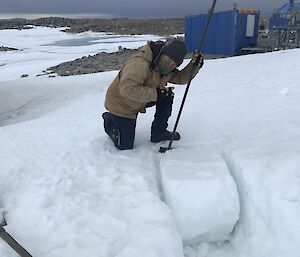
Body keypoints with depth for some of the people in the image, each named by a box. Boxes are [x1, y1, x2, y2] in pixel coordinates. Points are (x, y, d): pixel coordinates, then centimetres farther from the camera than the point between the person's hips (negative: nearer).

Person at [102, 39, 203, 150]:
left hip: (138, 103, 8)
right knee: (125, 145, -5)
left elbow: (181, 78, 4)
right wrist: (155, 93, -38)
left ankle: (159, 133, 11)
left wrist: (194, 66, -14)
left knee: (167, 97, -3)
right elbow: (127, 89, -42)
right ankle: (109, 120, 22)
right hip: (120, 104, -8)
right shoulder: (140, 64, -34)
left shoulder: (167, 69, -6)